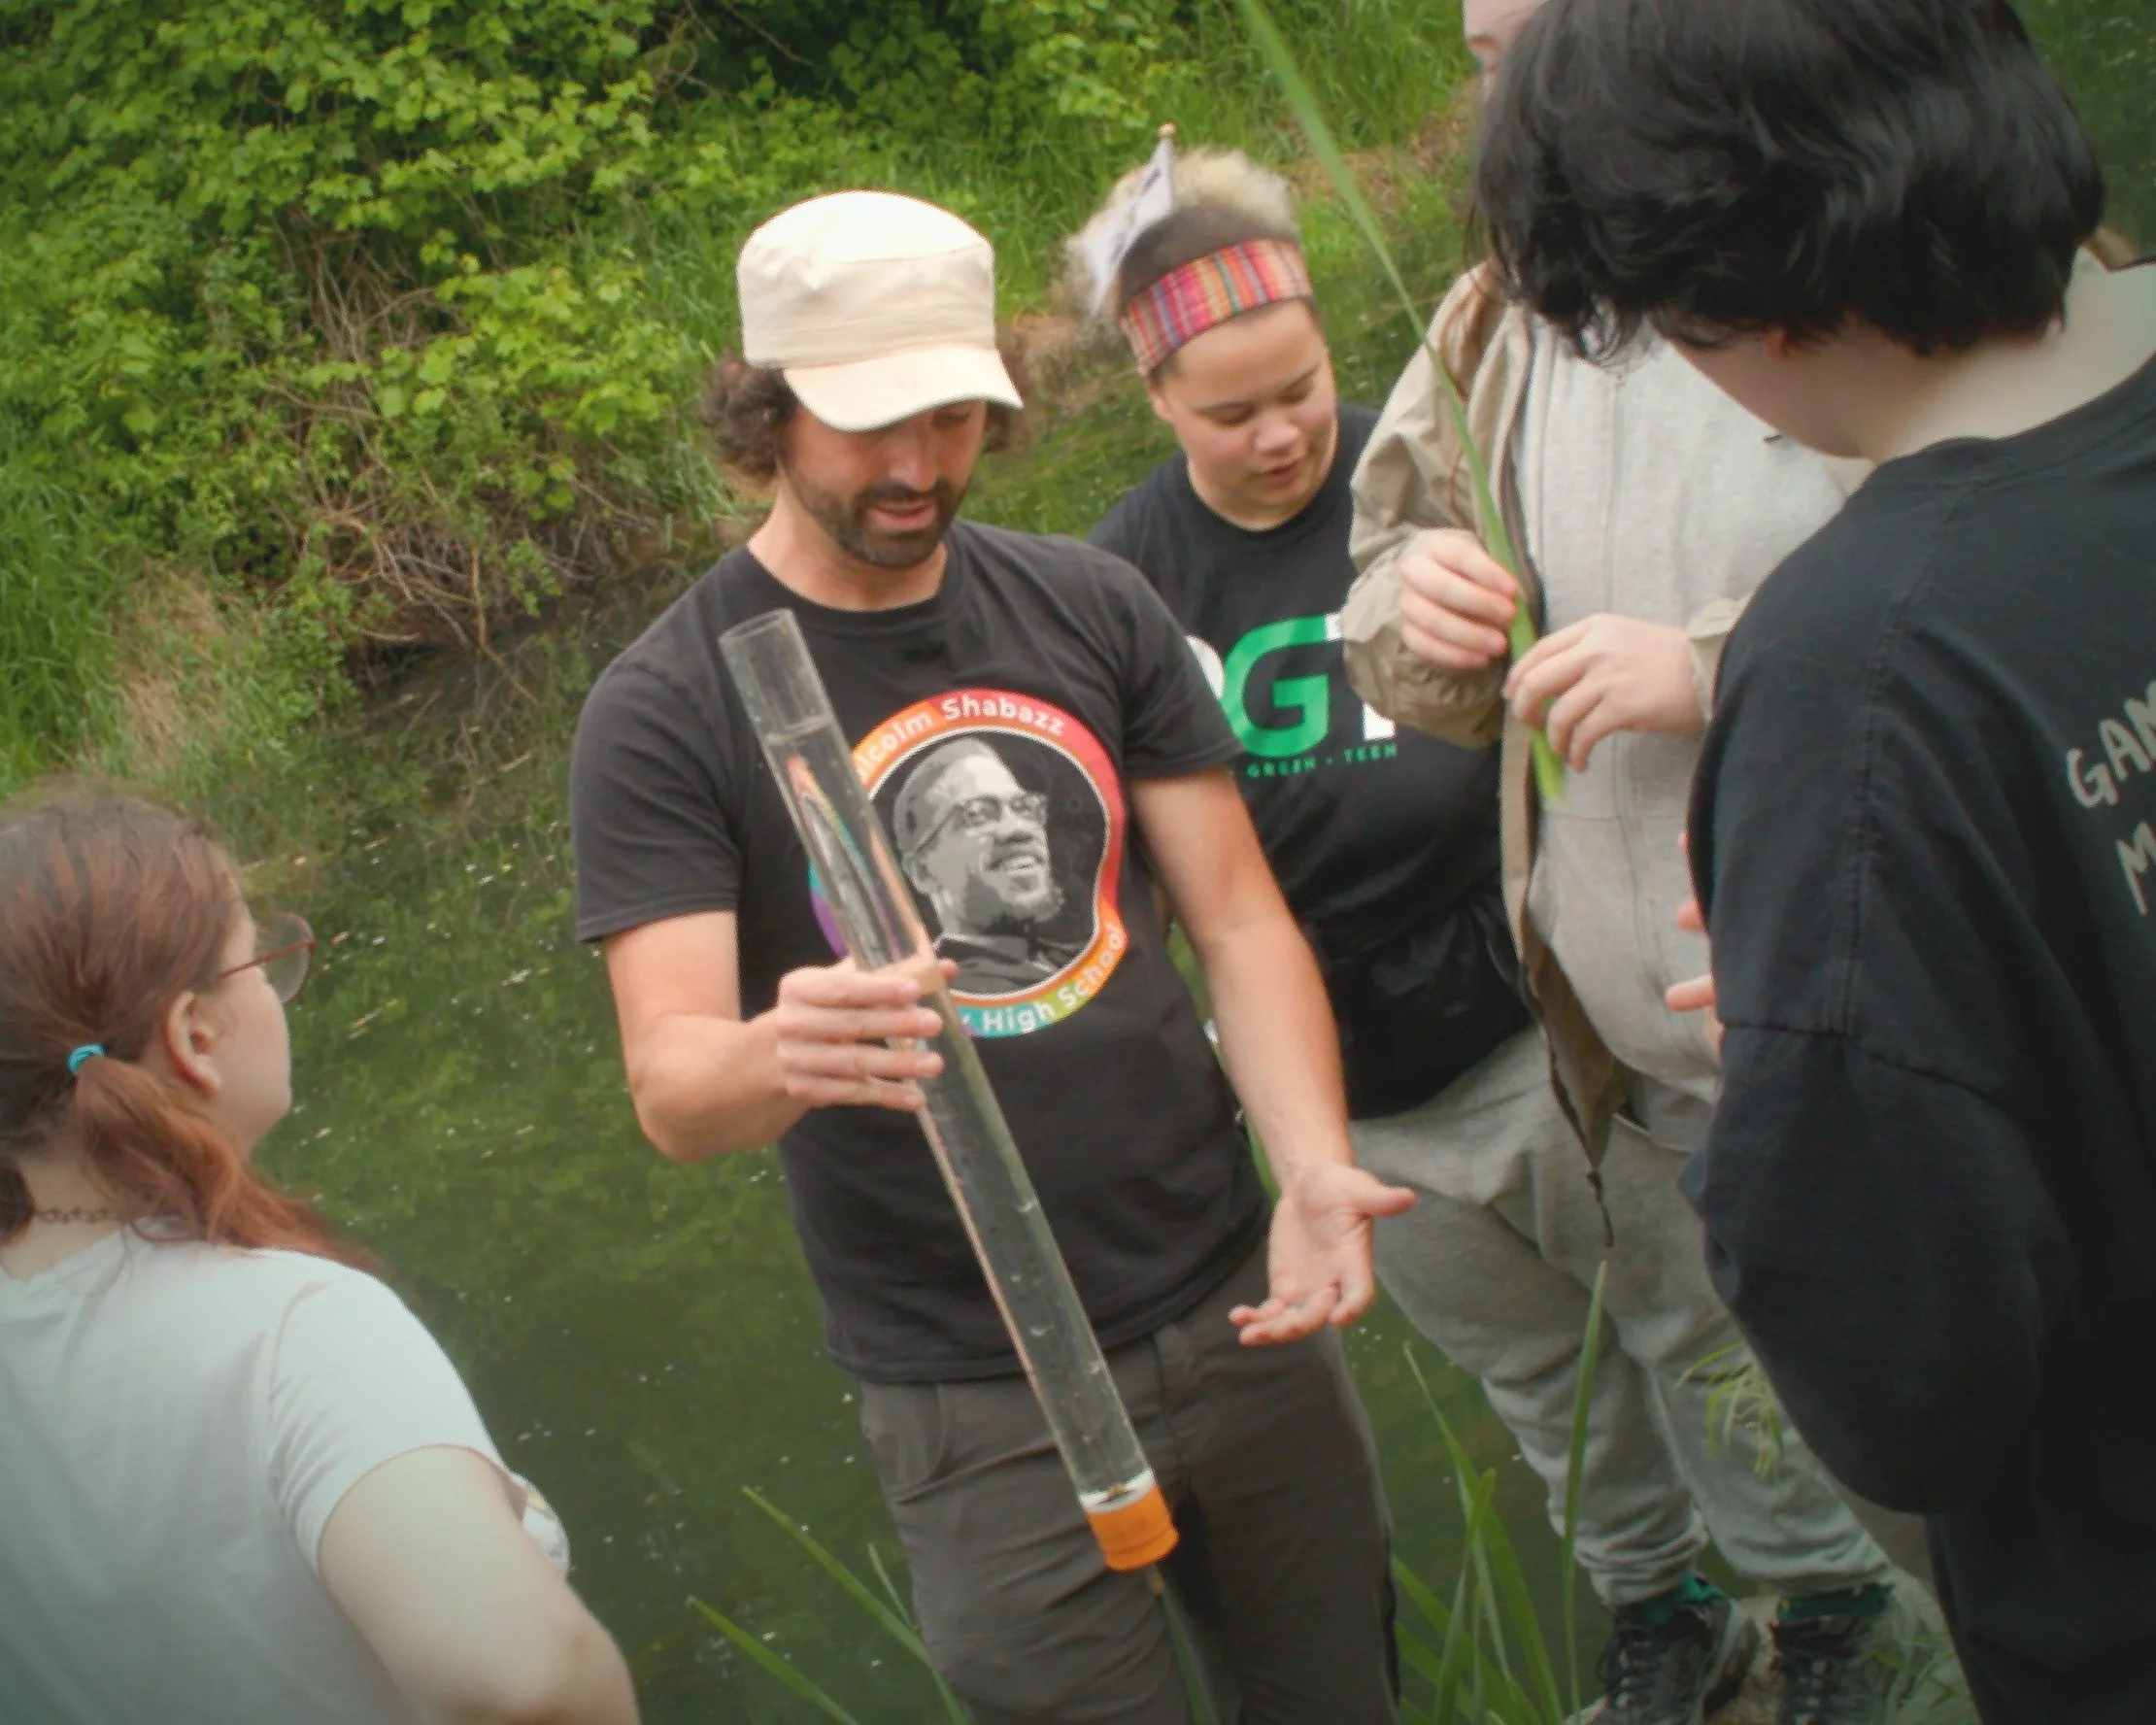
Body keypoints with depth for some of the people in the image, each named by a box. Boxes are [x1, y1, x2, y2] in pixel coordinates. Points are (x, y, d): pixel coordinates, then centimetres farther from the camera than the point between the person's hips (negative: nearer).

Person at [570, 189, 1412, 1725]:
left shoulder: (1089, 605, 1)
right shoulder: (665, 714, -10)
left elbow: (1240, 918, 1)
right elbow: (671, 1086, -17)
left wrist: (1315, 1167, -16)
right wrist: (777, 1055, -42)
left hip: (1234, 1308, 4)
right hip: (978, 1404, -4)